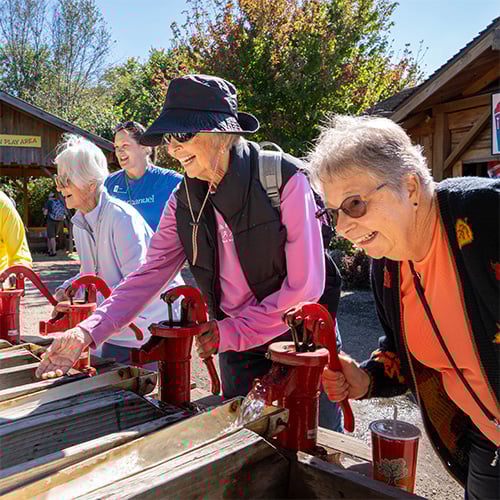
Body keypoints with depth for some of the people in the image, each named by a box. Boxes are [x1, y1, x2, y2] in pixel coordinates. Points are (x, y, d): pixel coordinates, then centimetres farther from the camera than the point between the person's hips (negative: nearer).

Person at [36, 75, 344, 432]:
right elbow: (148, 276, -2)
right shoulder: (184, 201, -2)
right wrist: (87, 333, -14)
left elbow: (306, 286, -20)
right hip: (236, 352, 5)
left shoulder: (285, 179, -19)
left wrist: (229, 332, -16)